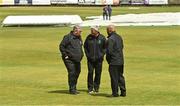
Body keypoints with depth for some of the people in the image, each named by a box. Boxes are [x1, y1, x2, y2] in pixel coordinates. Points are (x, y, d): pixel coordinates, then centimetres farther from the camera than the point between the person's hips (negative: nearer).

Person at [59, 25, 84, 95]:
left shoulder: (79, 38, 13)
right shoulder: (68, 37, -11)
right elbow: (61, 46, -11)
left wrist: (81, 55, 17)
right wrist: (65, 55, -13)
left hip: (77, 60, 8)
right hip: (69, 59, -8)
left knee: (77, 72, 10)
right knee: (72, 73, -12)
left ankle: (74, 88, 23)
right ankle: (72, 89, -4)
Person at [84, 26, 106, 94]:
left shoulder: (102, 38, -2)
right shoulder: (89, 37, 1)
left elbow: (105, 47, 6)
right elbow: (85, 46, 12)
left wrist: (102, 55, -5)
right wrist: (87, 54, 2)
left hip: (99, 59, 0)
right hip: (90, 59, 0)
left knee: (98, 73, 5)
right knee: (90, 72, -6)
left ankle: (96, 87, 18)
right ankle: (90, 88, 1)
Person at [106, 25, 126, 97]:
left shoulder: (110, 39, -17)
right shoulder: (119, 37, 10)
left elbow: (109, 51, -20)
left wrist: (108, 59, -6)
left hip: (114, 61, -8)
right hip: (121, 61, 8)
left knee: (114, 78, -1)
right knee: (120, 76, 15)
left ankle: (115, 93, 3)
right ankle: (123, 92, 17)